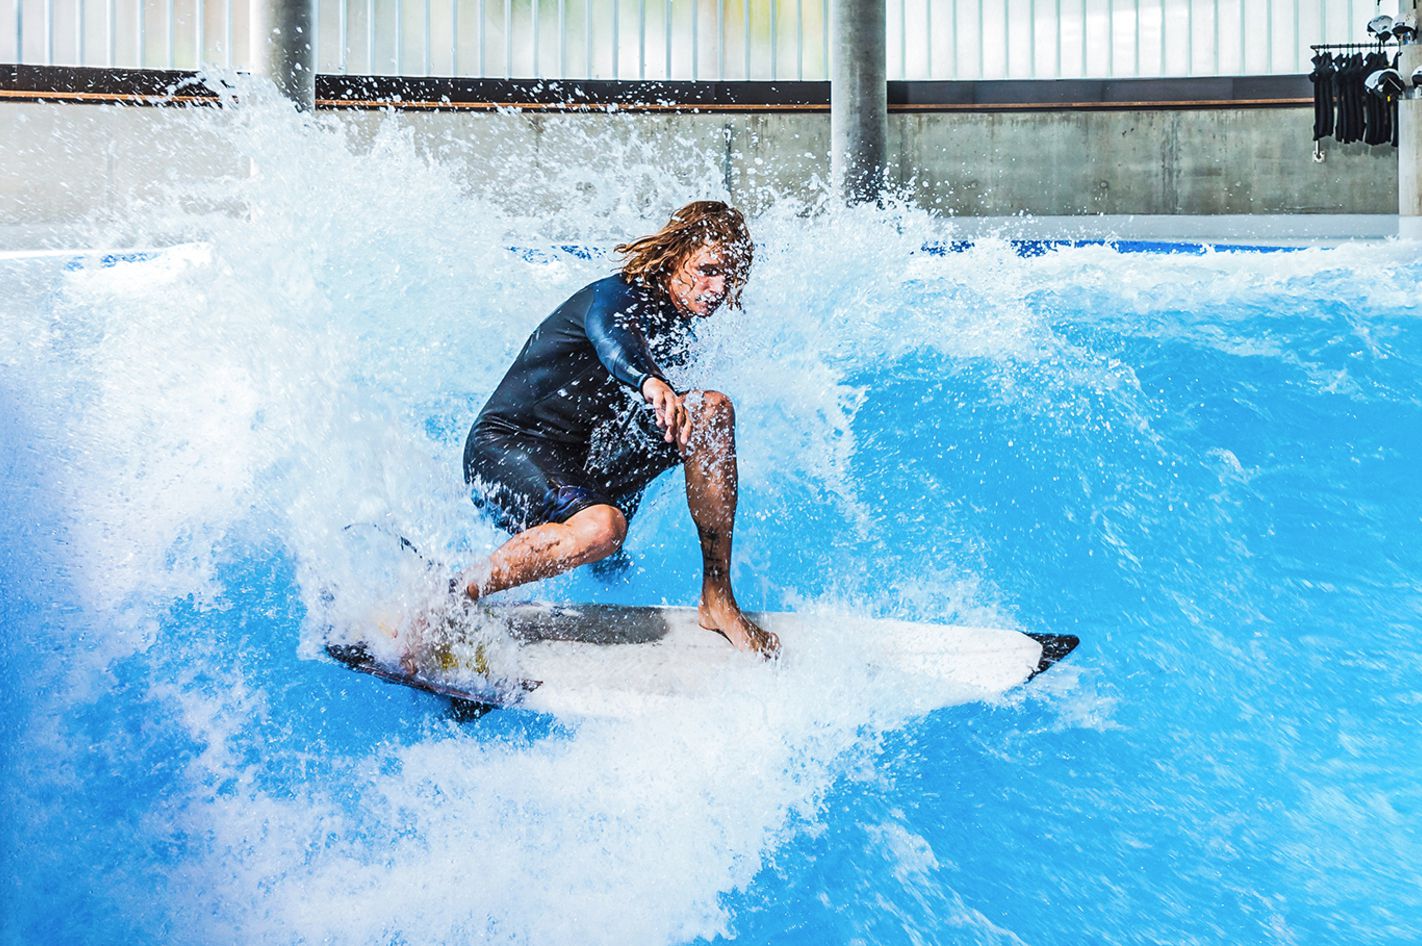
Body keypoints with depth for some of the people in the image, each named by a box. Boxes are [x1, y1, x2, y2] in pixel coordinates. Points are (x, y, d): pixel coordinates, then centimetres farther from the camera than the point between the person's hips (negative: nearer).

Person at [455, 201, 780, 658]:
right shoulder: (618, 295, -12)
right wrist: (650, 381, -60)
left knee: (713, 409, -9)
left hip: (582, 462, 8)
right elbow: (607, 333, -39)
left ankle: (717, 600, -12)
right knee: (599, 527, -38)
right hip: (503, 447, -7)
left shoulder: (679, 330, 13)